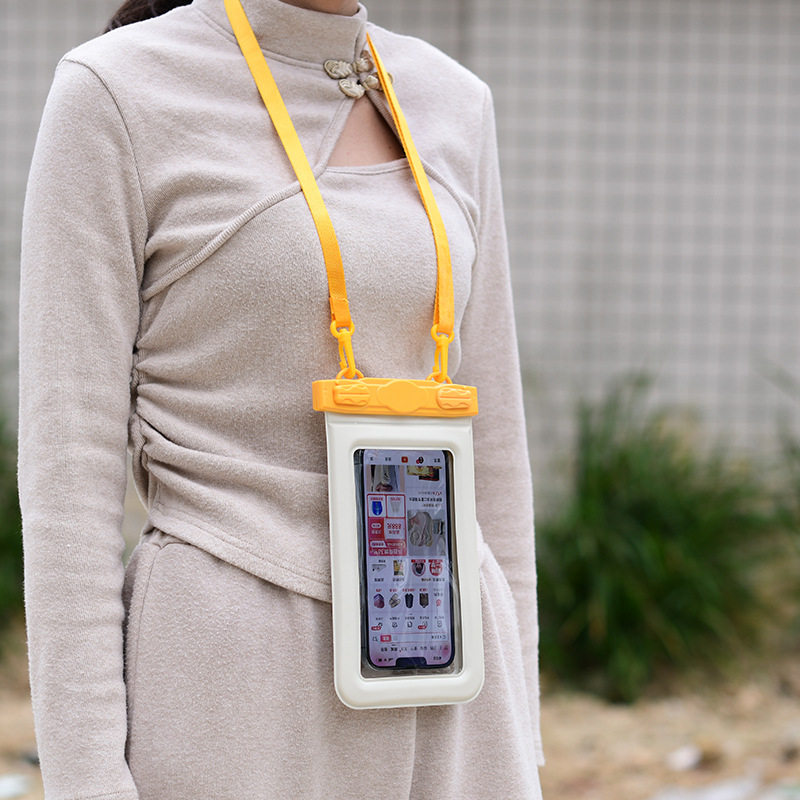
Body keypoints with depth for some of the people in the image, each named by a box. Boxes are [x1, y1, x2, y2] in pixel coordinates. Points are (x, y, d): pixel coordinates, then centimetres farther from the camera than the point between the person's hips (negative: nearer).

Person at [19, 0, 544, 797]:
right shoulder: (114, 95, -7)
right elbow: (67, 459, -9)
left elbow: (480, 436, 13)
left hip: (429, 706, 6)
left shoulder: (448, 105, 10)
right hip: (225, 701, -5)